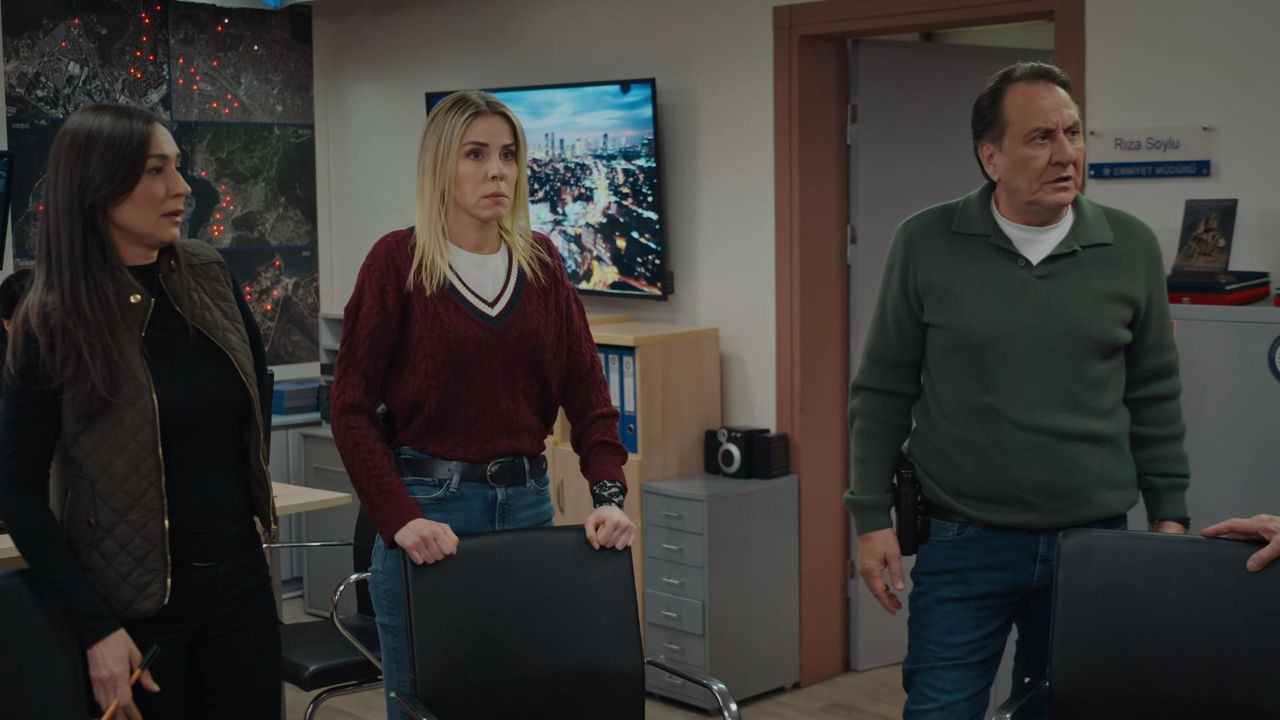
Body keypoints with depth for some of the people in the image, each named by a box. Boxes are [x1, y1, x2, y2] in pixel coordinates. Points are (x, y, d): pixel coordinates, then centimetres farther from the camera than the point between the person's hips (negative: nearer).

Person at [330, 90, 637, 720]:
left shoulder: (540, 261, 7)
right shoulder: (398, 261, -6)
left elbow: (587, 389, 4)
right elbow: (352, 412, -8)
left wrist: (609, 494, -9)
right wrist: (399, 519, -19)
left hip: (527, 502, 4)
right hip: (429, 507, -4)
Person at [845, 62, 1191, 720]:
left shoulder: (1131, 248, 2)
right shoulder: (926, 244, -4)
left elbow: (1155, 396, 10)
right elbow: (883, 392, 1)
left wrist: (1169, 513, 8)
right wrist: (872, 518, -2)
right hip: (963, 544, -2)